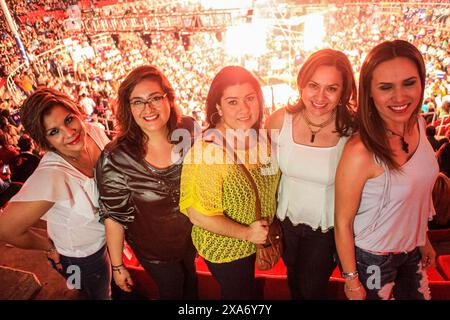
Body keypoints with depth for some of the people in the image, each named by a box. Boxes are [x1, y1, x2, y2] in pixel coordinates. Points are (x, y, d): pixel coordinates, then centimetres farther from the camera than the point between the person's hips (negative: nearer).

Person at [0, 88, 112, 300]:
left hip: (109, 235, 6)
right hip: (83, 257, -6)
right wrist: (50, 247, -13)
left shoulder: (94, 132, -19)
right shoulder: (51, 176, -38)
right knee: (101, 294, 24)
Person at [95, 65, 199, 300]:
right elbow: (113, 217, -18)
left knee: (190, 279, 32)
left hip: (192, 234, 4)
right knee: (172, 291, 22)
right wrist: (117, 266, -8)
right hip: (154, 250, -4)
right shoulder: (115, 159, -29)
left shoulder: (189, 129, -19)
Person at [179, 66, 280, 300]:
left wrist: (268, 233, 4)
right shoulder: (206, 151, -32)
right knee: (239, 293, 22)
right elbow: (198, 215, -27)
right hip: (225, 250, -6)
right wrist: (247, 233, -20)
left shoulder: (260, 138, -10)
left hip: (256, 243, 6)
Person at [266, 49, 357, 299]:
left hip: (329, 228, -2)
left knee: (312, 290, 20)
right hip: (287, 220, 3)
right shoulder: (280, 120, -16)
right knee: (294, 283, 29)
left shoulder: (352, 129, -22)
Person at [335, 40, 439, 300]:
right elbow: (342, 223, -21)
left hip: (412, 250, 6)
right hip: (373, 258, -6)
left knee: (418, 295, 25)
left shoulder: (419, 124, -10)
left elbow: (419, 192, 4)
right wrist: (351, 280, -12)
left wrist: (423, 239, 11)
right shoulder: (360, 152, -31)